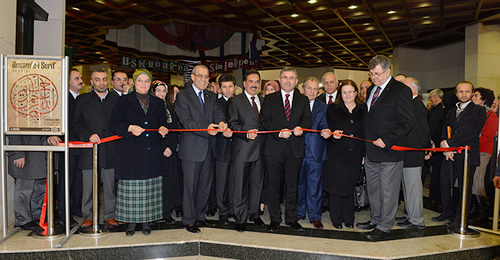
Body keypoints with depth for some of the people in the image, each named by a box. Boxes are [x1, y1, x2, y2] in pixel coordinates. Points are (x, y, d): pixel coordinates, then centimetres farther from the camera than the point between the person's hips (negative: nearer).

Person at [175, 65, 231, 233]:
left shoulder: (211, 97, 14)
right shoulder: (183, 96, -5)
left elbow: (217, 112, 0)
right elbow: (185, 121, -16)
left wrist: (221, 123, -24)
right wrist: (206, 128, -30)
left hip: (208, 148, 6)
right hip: (191, 148, -6)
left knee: (206, 184, 15)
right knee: (190, 186, 2)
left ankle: (200, 216, 31)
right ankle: (189, 220, 16)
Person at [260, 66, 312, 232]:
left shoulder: (303, 100, 12)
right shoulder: (270, 99, 8)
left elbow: (308, 119, 2)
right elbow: (264, 120, -2)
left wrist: (300, 128, -20)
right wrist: (279, 131, -17)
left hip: (295, 149, 1)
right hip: (274, 148, -1)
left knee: (292, 185, 9)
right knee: (274, 185, 6)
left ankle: (291, 218, 22)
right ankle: (275, 218, 20)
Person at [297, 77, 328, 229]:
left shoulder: (323, 107, 10)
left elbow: (323, 124, -2)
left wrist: (325, 130, -23)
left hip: (315, 151, 0)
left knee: (315, 185, 2)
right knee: (298, 183, 10)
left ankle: (315, 216, 13)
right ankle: (299, 213, 25)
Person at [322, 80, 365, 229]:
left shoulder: (363, 110, 7)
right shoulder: (333, 109, 3)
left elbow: (366, 132, 7)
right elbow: (329, 130, 0)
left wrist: (365, 154, 2)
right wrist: (333, 135, -23)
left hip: (355, 155, 2)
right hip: (337, 154, -1)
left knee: (350, 186, 9)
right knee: (336, 186, 1)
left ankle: (348, 219, 23)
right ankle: (336, 219, 15)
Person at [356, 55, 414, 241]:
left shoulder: (401, 91, -10)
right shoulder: (371, 90, 13)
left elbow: (407, 123, -13)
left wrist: (386, 140, -19)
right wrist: (366, 146, 11)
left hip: (389, 152, -7)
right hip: (371, 152, 7)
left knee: (388, 192, 4)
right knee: (373, 190, 17)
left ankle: (384, 226, 17)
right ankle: (376, 219, 33)